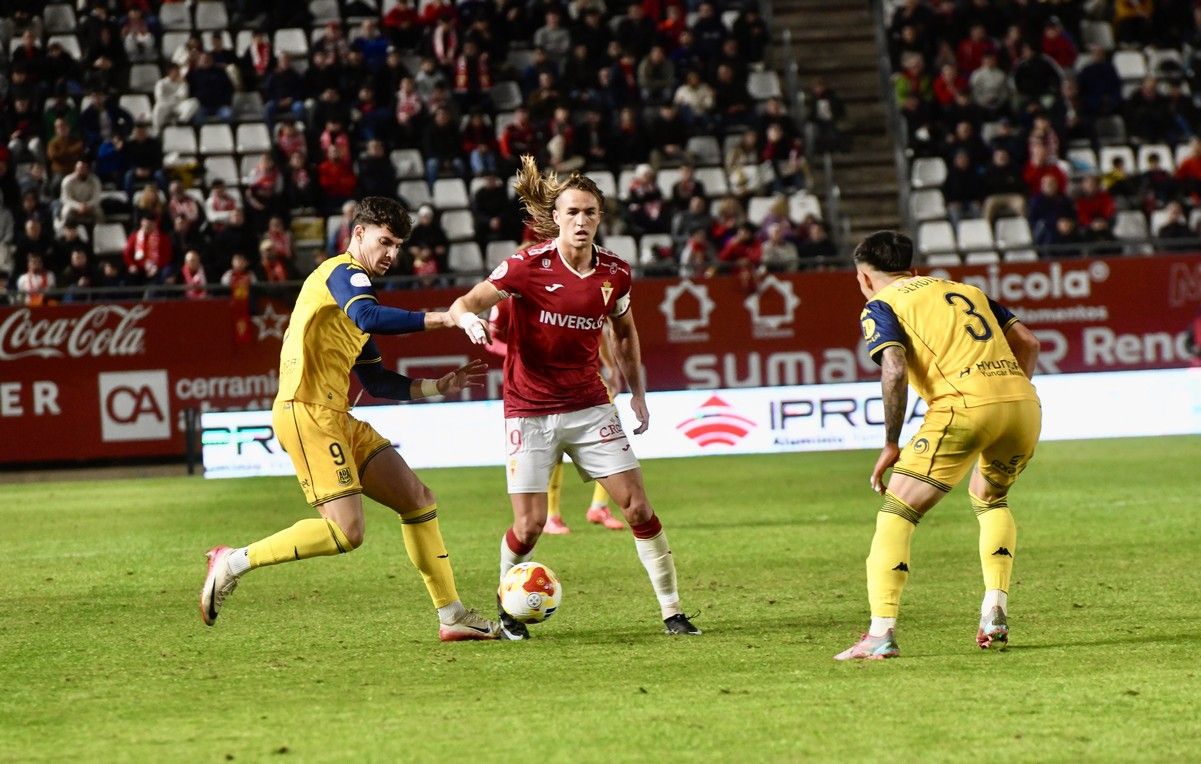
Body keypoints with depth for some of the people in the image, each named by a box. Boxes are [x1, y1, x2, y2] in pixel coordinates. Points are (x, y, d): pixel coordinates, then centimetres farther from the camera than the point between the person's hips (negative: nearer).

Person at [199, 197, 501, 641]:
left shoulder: (349, 281, 26)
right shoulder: (344, 271, -5)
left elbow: (377, 382, 27)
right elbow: (368, 317, -30)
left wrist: (437, 387, 17)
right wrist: (440, 318, -28)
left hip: (335, 417, 10)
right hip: (306, 411, -10)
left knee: (418, 500, 9)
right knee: (346, 531, -18)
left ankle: (451, 616, 12)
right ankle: (234, 563, -7)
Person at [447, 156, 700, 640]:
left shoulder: (614, 274, -1)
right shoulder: (530, 265, -13)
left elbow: (624, 332, 18)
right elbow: (464, 304, -11)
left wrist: (637, 393, 15)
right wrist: (468, 318, -34)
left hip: (589, 407, 3)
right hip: (530, 412, -3)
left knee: (638, 508, -5)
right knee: (529, 526, -7)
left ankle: (671, 610, 5)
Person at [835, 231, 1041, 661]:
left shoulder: (880, 307, 10)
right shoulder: (964, 290, 29)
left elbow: (894, 370, -7)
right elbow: (1028, 343, 24)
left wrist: (891, 445, 0)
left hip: (964, 406, -6)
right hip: (1023, 403, 6)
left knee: (896, 513, 3)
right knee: (989, 497, 32)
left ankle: (881, 633, -8)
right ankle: (995, 612, 20)